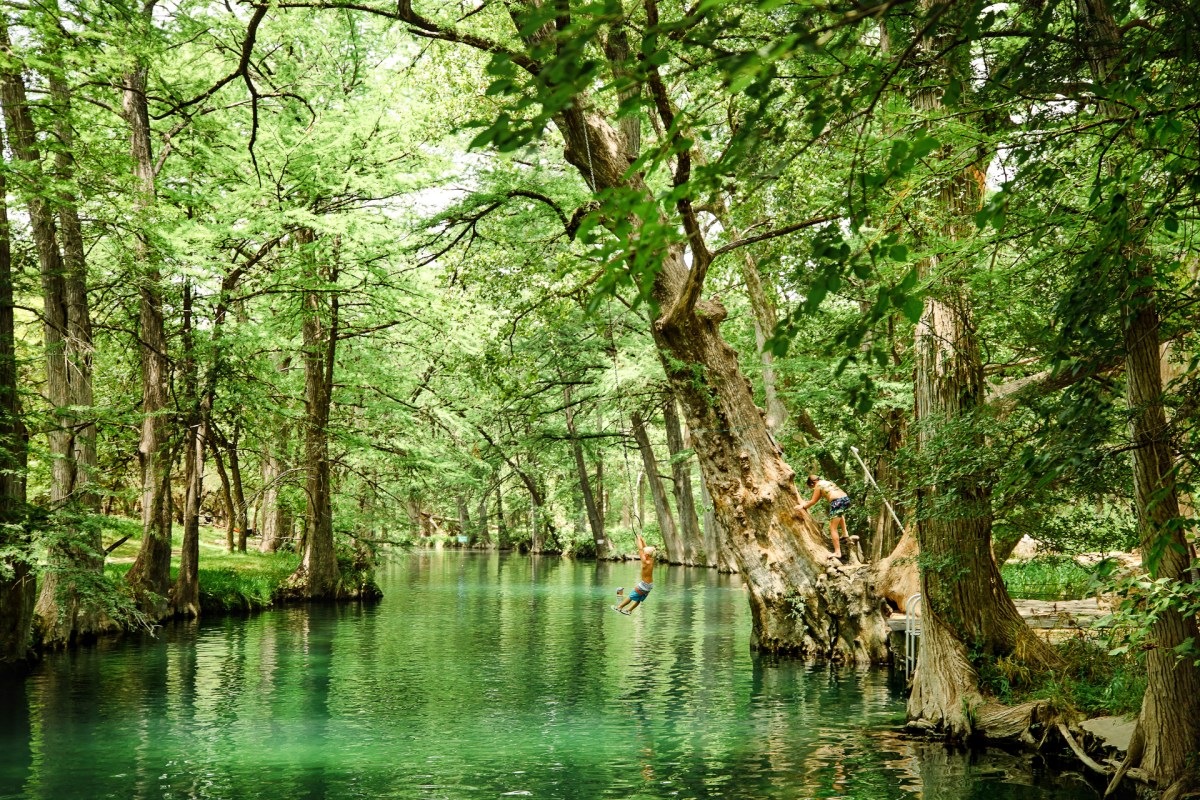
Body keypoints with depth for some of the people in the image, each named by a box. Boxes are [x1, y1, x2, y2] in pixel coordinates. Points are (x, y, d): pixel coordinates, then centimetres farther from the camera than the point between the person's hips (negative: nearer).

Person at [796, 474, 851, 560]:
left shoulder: (818, 486, 4)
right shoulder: (828, 482, 28)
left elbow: (813, 501, 9)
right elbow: (817, 499, 36)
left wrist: (803, 506, 23)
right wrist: (806, 504, 42)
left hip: (837, 501, -9)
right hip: (846, 498, 9)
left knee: (833, 528, -3)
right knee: (840, 514, 42)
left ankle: (837, 552, -9)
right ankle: (845, 534, 29)